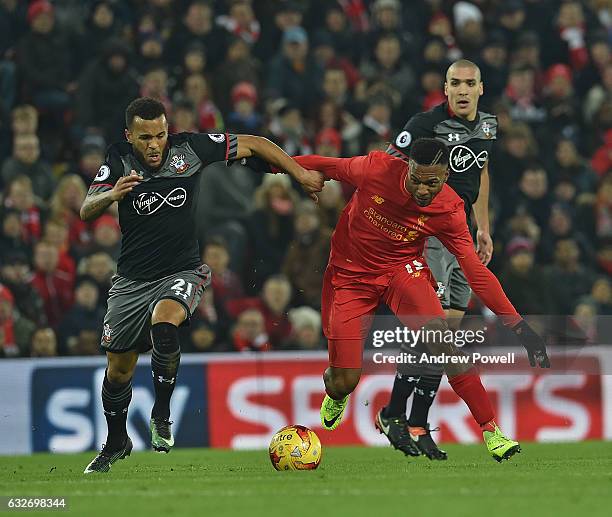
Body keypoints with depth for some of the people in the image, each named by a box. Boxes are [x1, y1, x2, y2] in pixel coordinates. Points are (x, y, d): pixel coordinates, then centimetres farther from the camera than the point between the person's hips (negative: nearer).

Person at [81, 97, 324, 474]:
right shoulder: (119, 159, -6)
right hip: (132, 280, 3)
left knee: (164, 322, -34)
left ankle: (162, 415, -14)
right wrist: (112, 194, -33)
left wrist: (302, 174, -1)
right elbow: (86, 212, -12)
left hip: (183, 271, -2)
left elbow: (253, 144, 0)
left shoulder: (190, 147, -9)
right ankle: (116, 443, 36)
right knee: (118, 369, 9)